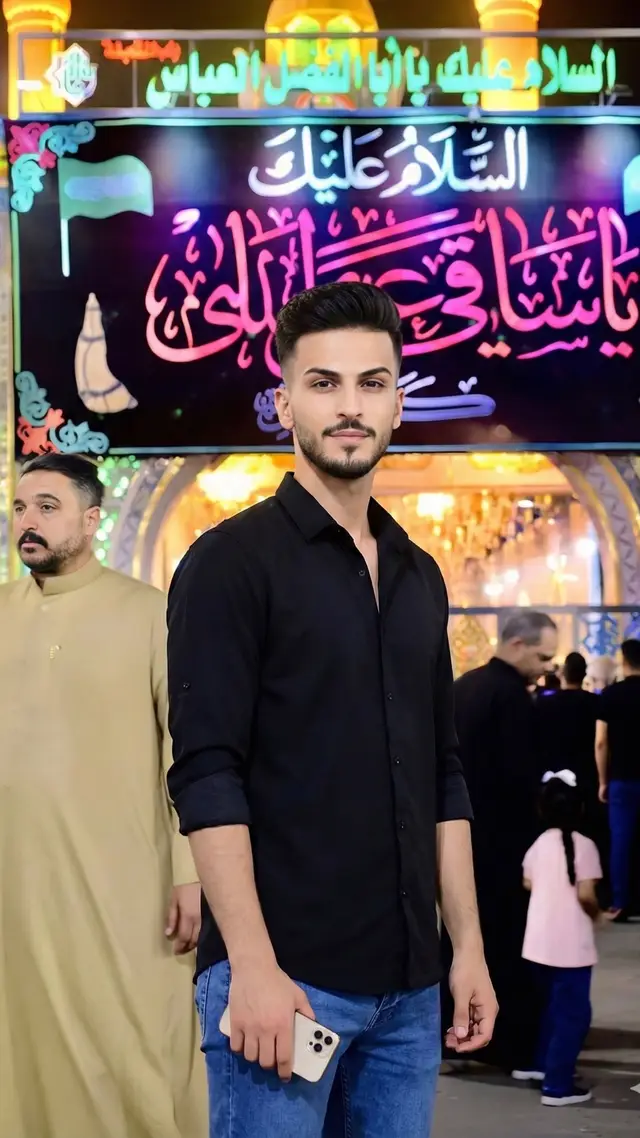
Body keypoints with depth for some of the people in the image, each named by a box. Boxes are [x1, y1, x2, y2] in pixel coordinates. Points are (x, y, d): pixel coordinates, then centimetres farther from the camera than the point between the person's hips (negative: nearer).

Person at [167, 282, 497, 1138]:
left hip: (408, 982, 6)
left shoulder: (418, 577, 14)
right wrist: (253, 965, -19)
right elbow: (206, 775, -13)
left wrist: (469, 948, 11)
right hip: (285, 974, -6)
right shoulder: (233, 561, -6)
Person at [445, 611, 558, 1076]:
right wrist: (538, 837, -10)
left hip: (462, 832, 9)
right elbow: (522, 776, -20)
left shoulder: (464, 686, 10)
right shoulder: (512, 695, -18)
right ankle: (518, 1048, 1)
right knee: (512, 942, -2)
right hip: (502, 839, -8)